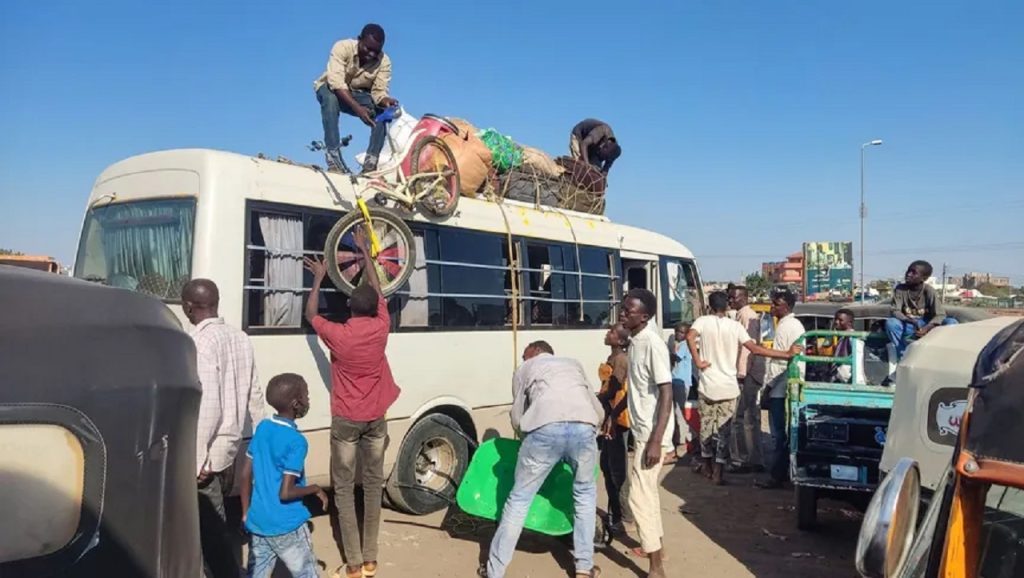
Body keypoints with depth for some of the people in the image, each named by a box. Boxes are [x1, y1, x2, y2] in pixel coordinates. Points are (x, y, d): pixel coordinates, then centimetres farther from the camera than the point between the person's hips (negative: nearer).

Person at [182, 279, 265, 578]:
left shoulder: (199, 342, -18)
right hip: (229, 447, 8)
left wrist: (197, 459, -19)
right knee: (211, 524, 21)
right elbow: (255, 396, 9)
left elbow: (207, 404, -24)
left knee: (211, 529, 4)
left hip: (208, 454, -8)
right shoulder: (240, 338, 5)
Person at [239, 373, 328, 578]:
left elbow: (245, 475, 7)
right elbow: (285, 492, -22)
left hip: (257, 523, 6)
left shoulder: (262, 428, 2)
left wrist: (246, 513, 16)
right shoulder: (296, 441, -19)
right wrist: (316, 489, -6)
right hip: (286, 526, -6)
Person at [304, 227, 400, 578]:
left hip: (346, 420, -3)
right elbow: (377, 290, 8)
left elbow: (310, 314, 6)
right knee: (373, 485, 10)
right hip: (376, 418, 3)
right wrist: (365, 251, 18)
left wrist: (319, 278, 16)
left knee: (344, 489, 5)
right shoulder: (381, 327, -8)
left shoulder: (337, 335, -15)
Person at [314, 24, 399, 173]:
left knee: (383, 109, -26)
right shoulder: (343, 47, -27)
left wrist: (386, 101, -47)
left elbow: (379, 92, -22)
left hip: (360, 95, 3)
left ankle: (371, 161, -29)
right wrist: (357, 108, -50)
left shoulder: (384, 61, -18)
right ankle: (333, 159, -42)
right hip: (332, 90, -3)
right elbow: (336, 82, -37)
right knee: (330, 96, -37)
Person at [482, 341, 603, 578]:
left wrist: (528, 438, 44)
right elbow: (599, 411, 35)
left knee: (519, 499, 12)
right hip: (583, 427, 2)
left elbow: (517, 419, 25)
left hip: (545, 429, -2)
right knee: (585, 494, 26)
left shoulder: (524, 370, 29)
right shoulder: (574, 364, 37)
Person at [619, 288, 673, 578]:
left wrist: (656, 441, -27)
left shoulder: (653, 344, -22)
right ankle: (655, 545, 37)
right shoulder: (635, 340, 5)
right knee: (648, 490, 21)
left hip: (652, 433, -9)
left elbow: (666, 395, -24)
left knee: (639, 495, -6)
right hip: (641, 429, 9)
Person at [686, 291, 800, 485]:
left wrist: (697, 361, -15)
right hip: (728, 387, 0)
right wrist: (787, 354, -9)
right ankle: (718, 471, 6)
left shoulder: (703, 321, -3)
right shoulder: (735, 326, -3)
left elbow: (690, 337, -23)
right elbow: (755, 349, -11)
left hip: (707, 384, 1)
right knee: (723, 429, 6)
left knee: (706, 425, 16)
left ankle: (706, 464, 28)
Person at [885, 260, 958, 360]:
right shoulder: (900, 289, -10)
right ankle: (903, 356, -19)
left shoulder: (929, 291, -12)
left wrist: (926, 328, -35)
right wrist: (910, 321, -34)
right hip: (908, 327, 0)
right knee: (890, 323, -32)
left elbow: (940, 315, -16)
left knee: (951, 322, -25)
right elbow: (894, 311, -15)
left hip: (927, 326, 0)